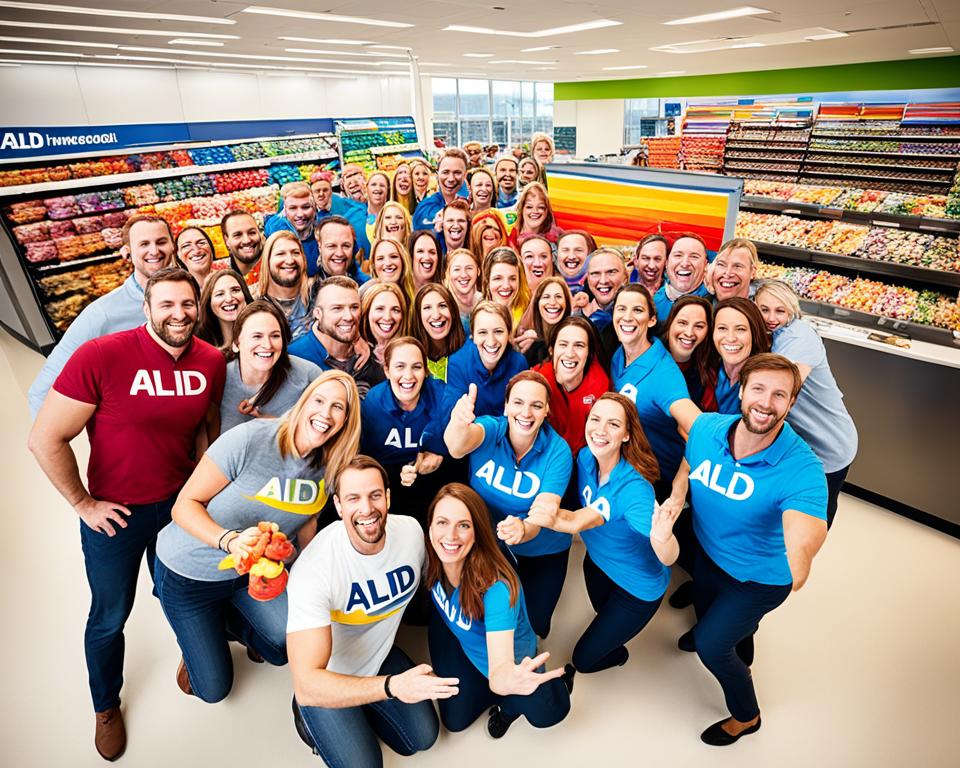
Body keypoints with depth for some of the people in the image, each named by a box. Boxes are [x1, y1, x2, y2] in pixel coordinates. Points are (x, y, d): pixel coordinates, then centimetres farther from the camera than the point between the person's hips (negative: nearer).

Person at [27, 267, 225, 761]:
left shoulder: (211, 362, -9)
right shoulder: (101, 356, -23)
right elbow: (45, 439, -17)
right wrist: (83, 504, -12)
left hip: (179, 504, 3)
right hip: (114, 514, -2)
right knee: (110, 617, 19)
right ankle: (106, 705, 47)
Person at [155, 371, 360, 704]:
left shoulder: (330, 466, -12)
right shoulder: (250, 439, -30)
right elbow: (185, 506, -24)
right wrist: (230, 540, -40)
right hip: (189, 571, -4)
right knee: (213, 690, 5)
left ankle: (231, 622, 20)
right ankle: (195, 640, 39)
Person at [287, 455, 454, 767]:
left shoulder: (411, 530, -21)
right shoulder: (313, 569, -36)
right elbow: (307, 686, -37)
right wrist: (392, 686, -47)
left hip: (381, 656, 5)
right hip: (327, 682, -4)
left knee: (423, 738, 9)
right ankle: (310, 718, 17)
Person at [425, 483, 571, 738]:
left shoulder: (495, 587, -41)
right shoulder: (432, 561, -27)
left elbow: (499, 669, -51)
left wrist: (505, 680, -71)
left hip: (510, 661, -4)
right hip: (463, 649, 4)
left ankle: (508, 705, 12)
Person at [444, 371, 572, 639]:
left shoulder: (558, 451, -23)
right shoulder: (490, 429, -23)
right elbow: (458, 446, -46)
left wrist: (524, 529, -57)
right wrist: (458, 424, -71)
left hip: (542, 552, 0)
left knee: (534, 624, 12)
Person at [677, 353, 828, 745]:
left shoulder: (801, 467, -35)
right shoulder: (706, 428, -23)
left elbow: (807, 527, -50)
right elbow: (685, 472, -4)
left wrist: (802, 551, -65)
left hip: (760, 576, -4)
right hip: (709, 553, 5)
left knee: (710, 645, 3)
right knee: (705, 612, 29)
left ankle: (746, 717, 36)